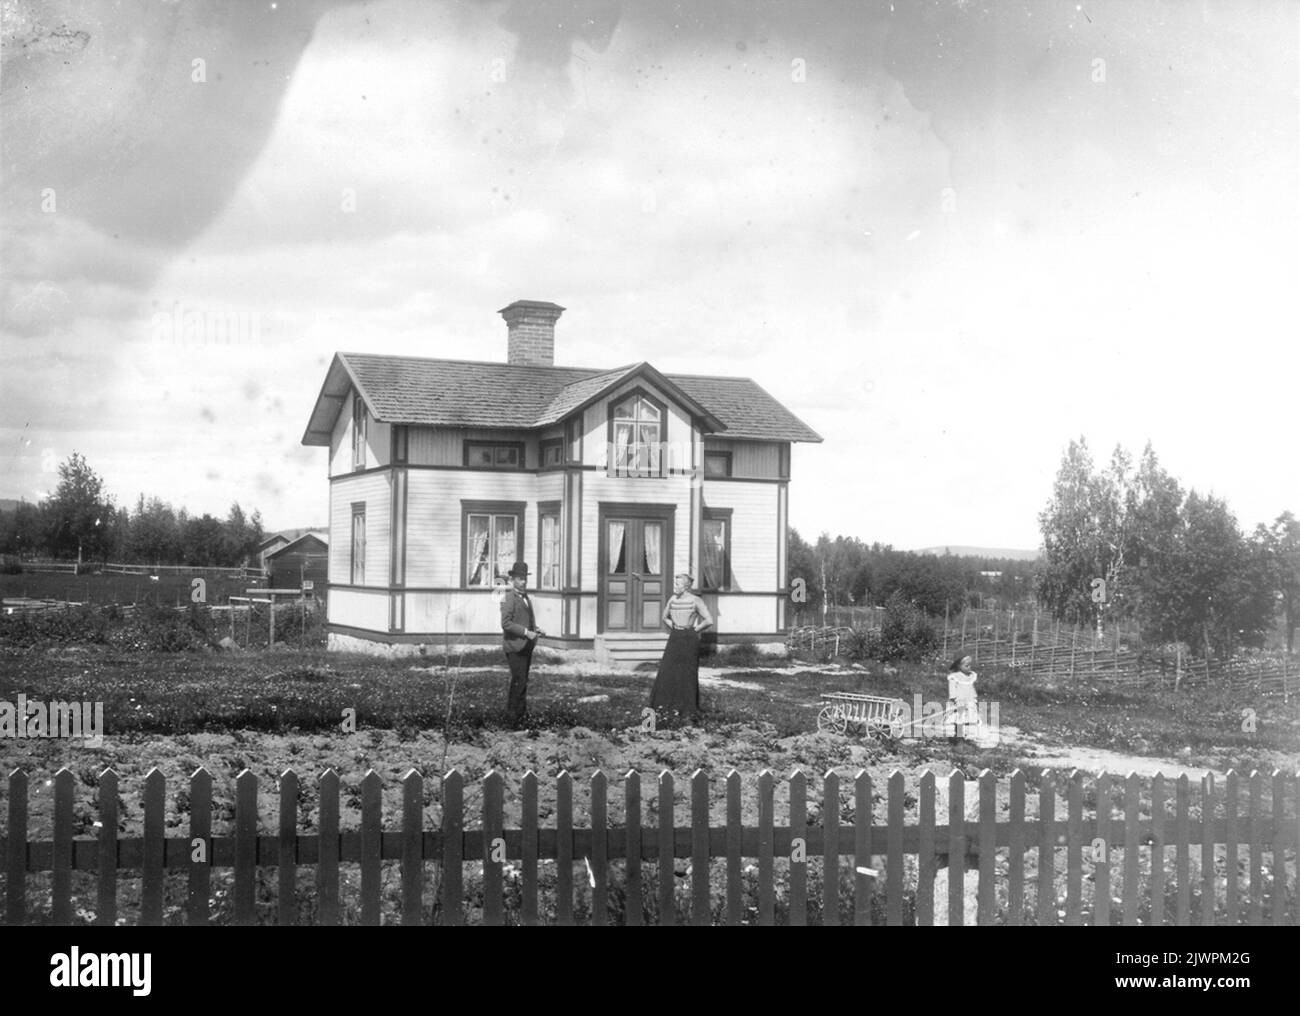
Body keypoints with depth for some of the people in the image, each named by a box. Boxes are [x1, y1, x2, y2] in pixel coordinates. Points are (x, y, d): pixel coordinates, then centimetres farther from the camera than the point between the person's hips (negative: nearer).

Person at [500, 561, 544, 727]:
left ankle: (521, 712, 21)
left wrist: (536, 630, 8)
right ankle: (513, 717, -3)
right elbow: (506, 623, -19)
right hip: (515, 645, -8)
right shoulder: (508, 598, -11)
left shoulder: (526, 598, 17)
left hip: (526, 645, 9)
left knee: (523, 680, 13)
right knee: (518, 681, -9)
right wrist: (526, 632, -22)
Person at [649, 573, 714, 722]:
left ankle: (689, 708, 9)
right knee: (667, 671, 2)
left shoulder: (695, 601, -9)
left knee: (688, 674, 0)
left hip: (689, 639, -5)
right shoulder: (672, 599, 6)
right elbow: (665, 617, 24)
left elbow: (709, 620, -12)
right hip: (674, 637, 5)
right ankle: (666, 704, 11)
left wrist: (695, 630, -6)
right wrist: (673, 627, 10)